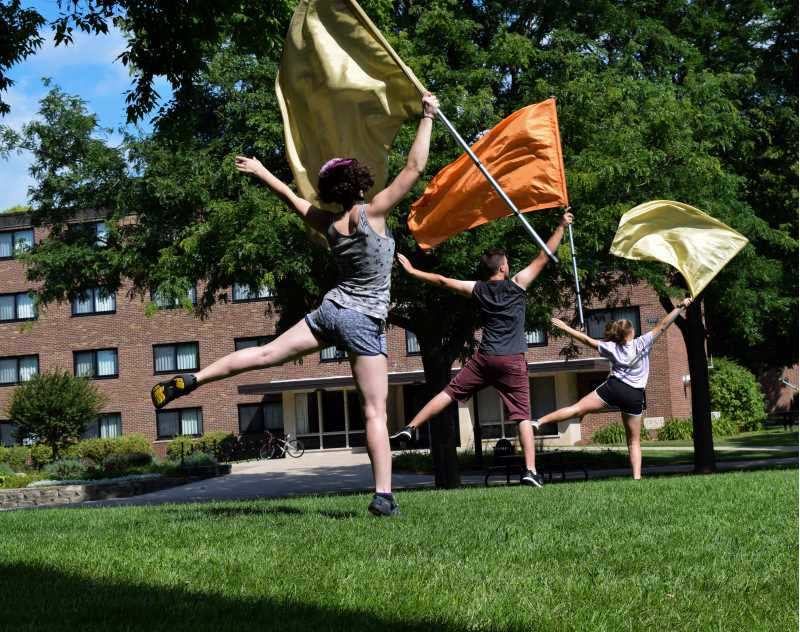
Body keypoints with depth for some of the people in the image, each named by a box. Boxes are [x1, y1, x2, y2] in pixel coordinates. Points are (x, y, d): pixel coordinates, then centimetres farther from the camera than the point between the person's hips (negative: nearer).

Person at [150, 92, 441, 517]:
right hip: (364, 322, -5)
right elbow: (415, 168, -14)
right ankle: (384, 495, -7)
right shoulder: (372, 213, -12)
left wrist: (260, 171, 35)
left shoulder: (328, 225, 3)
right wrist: (427, 117, -6)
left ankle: (186, 382, 4)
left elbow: (292, 198, 20)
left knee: (264, 355, 10)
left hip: (331, 310, 5)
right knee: (375, 413, -4)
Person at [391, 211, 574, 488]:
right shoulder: (517, 284, 1)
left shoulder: (478, 289, 7)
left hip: (484, 358, 2)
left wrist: (412, 271, 19)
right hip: (513, 361, -2)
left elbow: (442, 281, 10)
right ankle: (531, 471, -5)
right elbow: (543, 257, 4)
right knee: (522, 415, -1)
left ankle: (411, 428, 4)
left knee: (450, 392, 10)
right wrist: (561, 227, 11)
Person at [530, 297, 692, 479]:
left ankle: (539, 422, -11)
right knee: (634, 441, 7)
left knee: (578, 408, -1)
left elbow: (587, 340, 9)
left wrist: (565, 328, 16)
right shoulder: (642, 343, 1)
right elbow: (662, 325, -1)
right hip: (634, 395, 0)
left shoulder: (611, 347, 5)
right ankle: (637, 477, -1)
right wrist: (680, 307, 3)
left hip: (613, 387, 0)